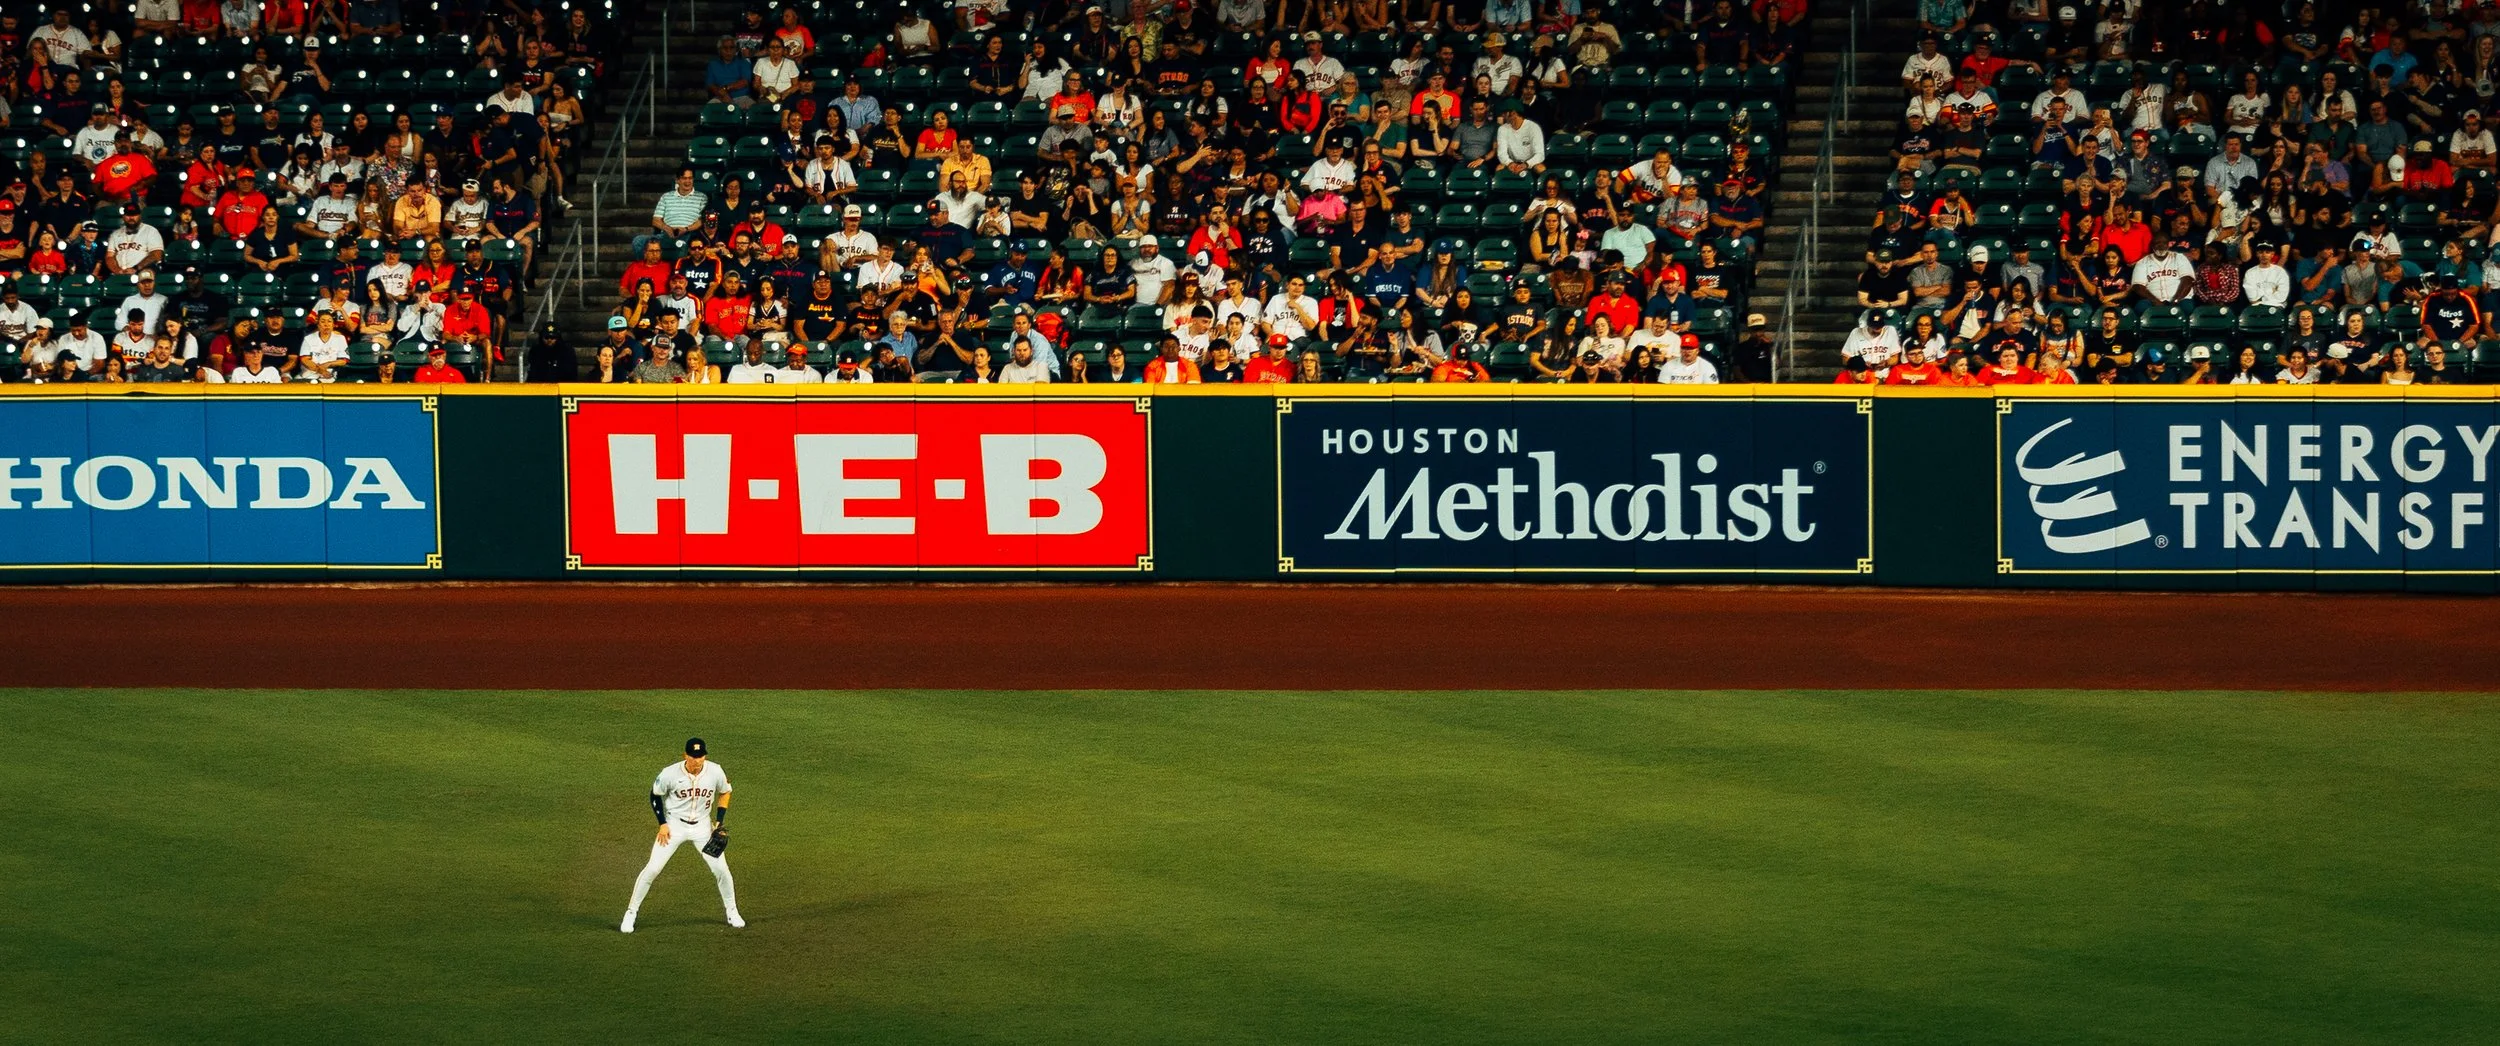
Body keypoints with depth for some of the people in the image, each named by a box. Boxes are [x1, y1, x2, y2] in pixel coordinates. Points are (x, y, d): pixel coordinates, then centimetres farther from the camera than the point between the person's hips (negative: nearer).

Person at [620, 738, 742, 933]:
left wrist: (720, 822, 0)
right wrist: (662, 824, -9)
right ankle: (631, 912, 5)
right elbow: (655, 794, -3)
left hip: (702, 827, 2)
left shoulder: (715, 772, -14)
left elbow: (724, 792, 6)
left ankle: (732, 912, 22)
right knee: (652, 869, -9)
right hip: (674, 826, -2)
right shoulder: (671, 773, -21)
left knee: (721, 869, 0)